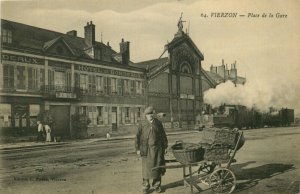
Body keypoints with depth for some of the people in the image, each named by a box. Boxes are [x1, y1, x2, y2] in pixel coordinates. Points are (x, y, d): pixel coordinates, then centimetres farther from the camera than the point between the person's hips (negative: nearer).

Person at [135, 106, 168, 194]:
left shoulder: (158, 123, 4)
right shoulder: (142, 124, 0)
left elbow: (163, 135, 8)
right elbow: (138, 137, 0)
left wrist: (165, 147, 6)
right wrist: (138, 149, -4)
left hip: (157, 149, 2)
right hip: (146, 149, -1)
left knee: (157, 167, 6)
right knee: (146, 168, 2)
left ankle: (157, 185, 20)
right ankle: (145, 186, 16)